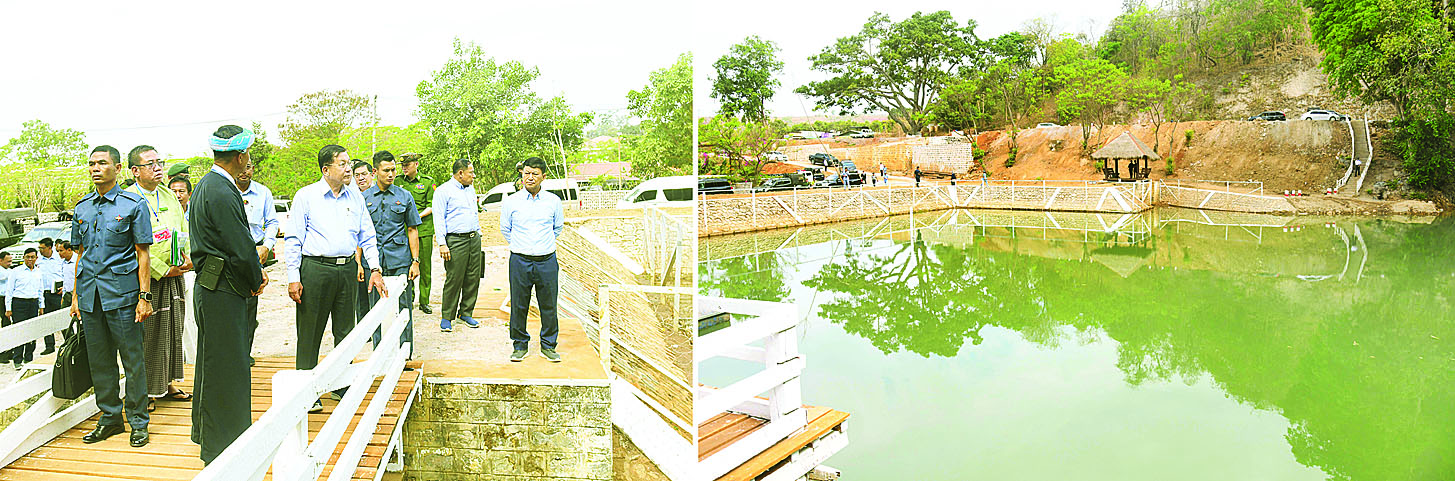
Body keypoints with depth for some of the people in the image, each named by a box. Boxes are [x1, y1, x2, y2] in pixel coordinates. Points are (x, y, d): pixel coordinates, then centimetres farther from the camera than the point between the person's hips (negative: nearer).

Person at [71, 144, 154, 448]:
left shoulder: (133, 204, -2)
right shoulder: (82, 208, 13)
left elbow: (143, 253, -3)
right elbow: (81, 253, 18)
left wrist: (144, 297, -9)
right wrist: (76, 295, 13)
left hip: (121, 292, -5)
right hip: (90, 295, 5)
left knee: (132, 359, -1)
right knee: (99, 360, 11)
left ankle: (138, 422, 9)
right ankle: (110, 417, 23)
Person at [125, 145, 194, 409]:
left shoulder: (169, 196, 13)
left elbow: (184, 232, 18)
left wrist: (188, 258, 1)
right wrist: (163, 270, -15)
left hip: (174, 277, 7)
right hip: (147, 279, -6)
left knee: (173, 332, 13)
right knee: (149, 335, -1)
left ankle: (167, 383, 25)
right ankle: (147, 390, 10)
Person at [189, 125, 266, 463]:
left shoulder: (208, 185, 14)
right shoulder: (222, 192, -20)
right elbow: (242, 248, -20)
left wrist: (254, 272, 10)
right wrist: (256, 281, -4)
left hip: (210, 287, 11)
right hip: (222, 292, -11)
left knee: (212, 363, 22)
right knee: (226, 369, -4)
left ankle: (205, 431, 38)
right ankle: (222, 450, 4)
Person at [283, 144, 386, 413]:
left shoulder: (355, 198, 11)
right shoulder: (306, 196, -1)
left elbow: (368, 237, 14)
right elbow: (292, 239, -3)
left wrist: (375, 269, 3)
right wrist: (293, 278, -9)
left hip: (347, 270, 4)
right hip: (315, 268, -4)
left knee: (345, 330, 10)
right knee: (310, 333, 1)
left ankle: (342, 386, 23)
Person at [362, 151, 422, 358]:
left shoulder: (404, 196, 5)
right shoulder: (364, 198, 7)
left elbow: (412, 230, 6)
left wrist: (415, 261, 0)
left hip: (400, 259, -1)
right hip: (374, 261, 1)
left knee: (403, 305, 0)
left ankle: (405, 351, 9)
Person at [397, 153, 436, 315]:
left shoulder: (428, 182, 3)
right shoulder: (397, 182, 8)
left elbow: (431, 206, 1)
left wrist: (418, 216, -13)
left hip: (424, 229, -1)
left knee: (425, 267, 3)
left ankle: (424, 302, 12)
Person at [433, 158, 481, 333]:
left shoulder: (471, 189, 17)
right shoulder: (443, 191, -5)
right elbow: (439, 218, -9)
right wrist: (442, 244, -16)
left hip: (474, 239, 7)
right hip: (456, 240, -7)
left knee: (473, 278, 6)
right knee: (454, 280, -7)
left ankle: (466, 313, 18)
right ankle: (446, 317, 3)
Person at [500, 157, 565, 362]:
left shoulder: (553, 201, 4)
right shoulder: (511, 202, 2)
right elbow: (505, 229, 15)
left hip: (547, 261, 1)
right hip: (520, 261, -1)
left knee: (549, 306, 5)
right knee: (518, 306, 4)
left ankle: (548, 346, 18)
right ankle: (520, 345, 19)